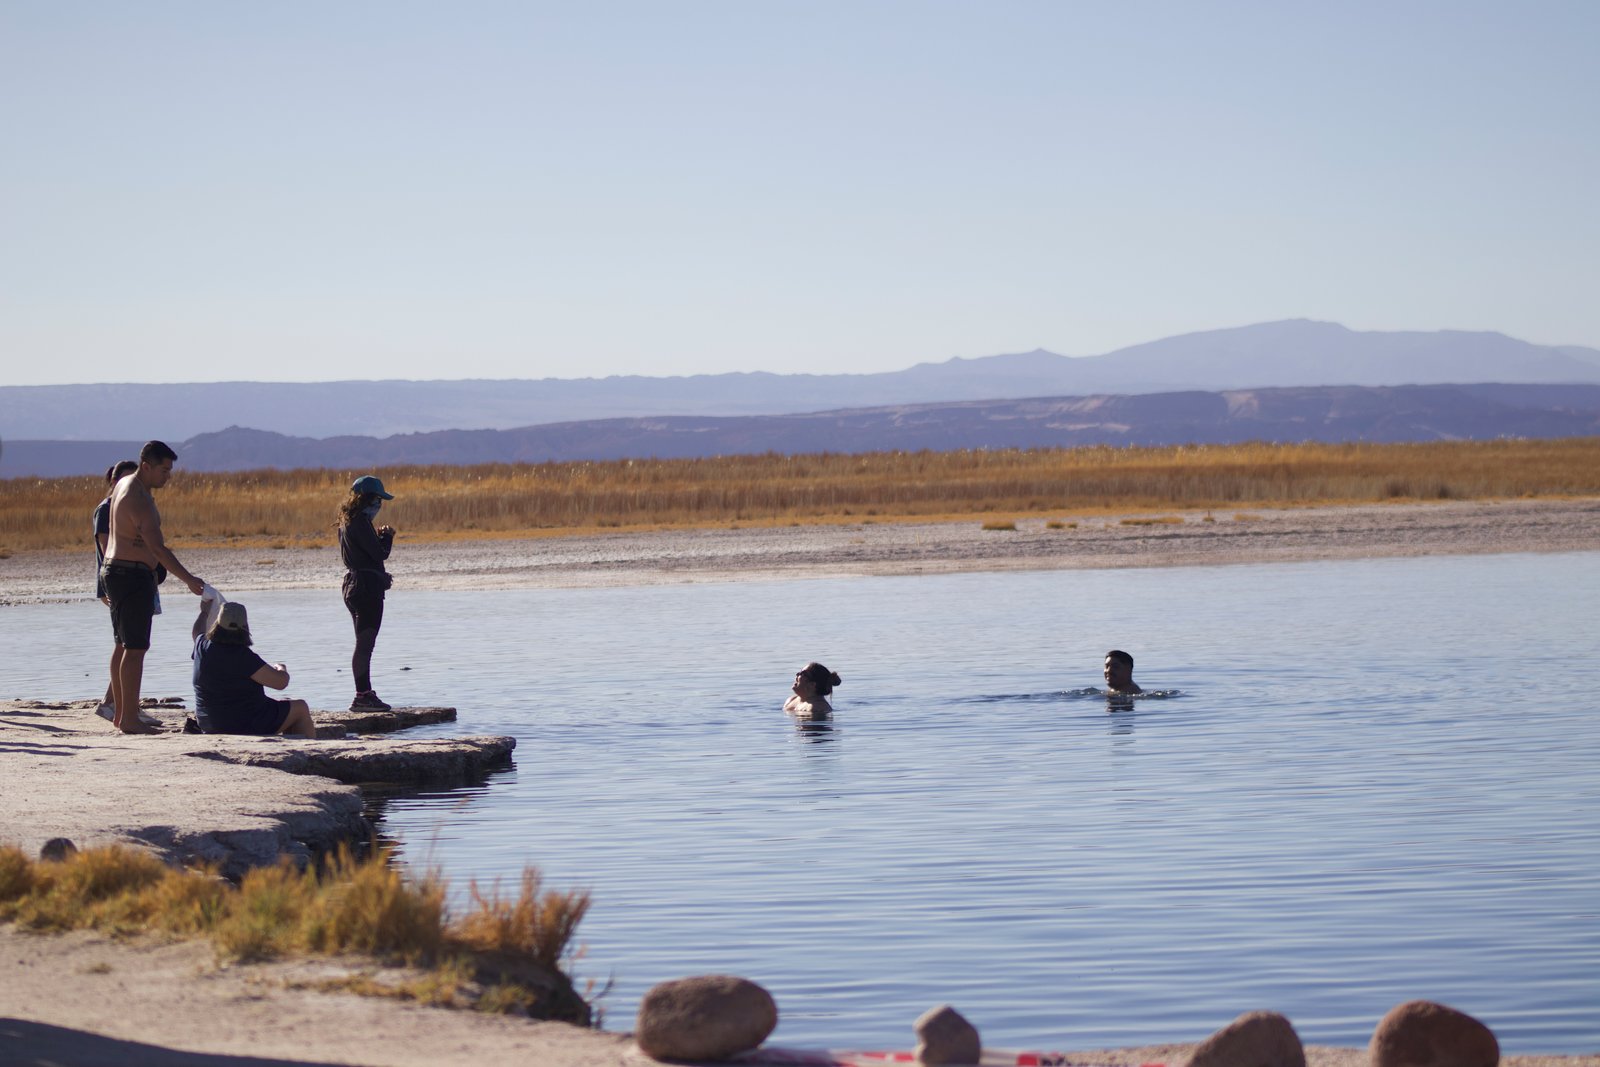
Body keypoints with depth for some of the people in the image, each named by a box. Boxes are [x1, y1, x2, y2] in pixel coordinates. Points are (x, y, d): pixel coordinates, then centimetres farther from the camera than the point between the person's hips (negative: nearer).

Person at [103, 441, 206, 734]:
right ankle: (129, 719, -13)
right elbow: (158, 548, -27)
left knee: (123, 645, 15)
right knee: (136, 648, -11)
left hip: (116, 572, 11)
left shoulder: (125, 484, 11)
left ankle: (120, 713, 20)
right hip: (133, 575, -11)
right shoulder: (139, 500, -21)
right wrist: (189, 580, -28)